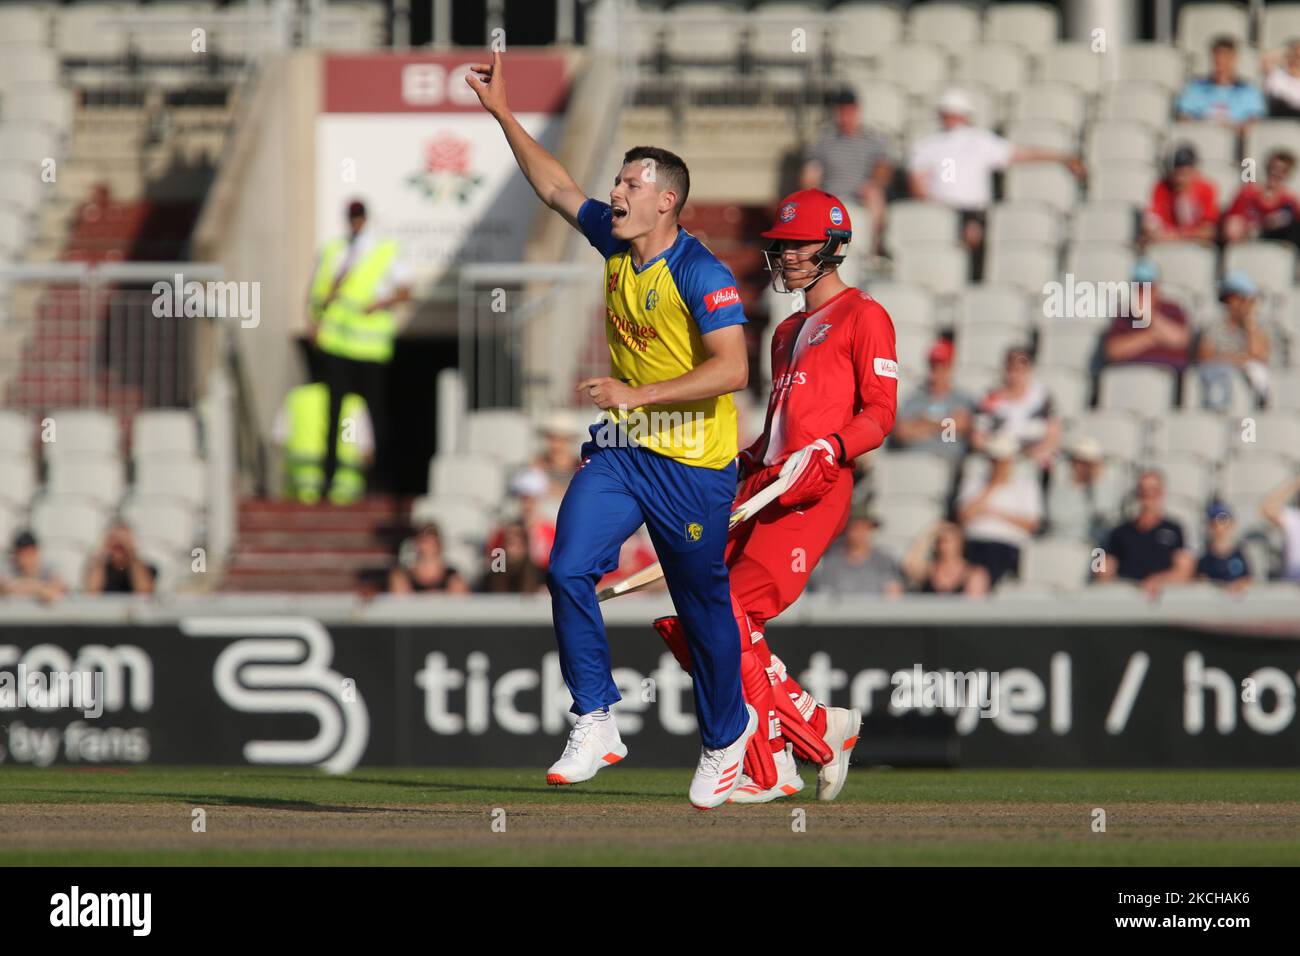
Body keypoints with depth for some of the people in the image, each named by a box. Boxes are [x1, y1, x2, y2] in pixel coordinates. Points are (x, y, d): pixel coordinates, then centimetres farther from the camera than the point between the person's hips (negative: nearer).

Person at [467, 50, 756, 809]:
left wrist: (639, 395, -31)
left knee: (703, 606, 6)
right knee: (570, 571, -11)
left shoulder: (701, 274, -18)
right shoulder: (616, 243, 5)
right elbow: (556, 186, 19)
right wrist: (502, 112, 16)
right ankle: (596, 724, -5)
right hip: (621, 451, 7)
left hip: (693, 465, -7)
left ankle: (725, 734, 26)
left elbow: (733, 368, -27)